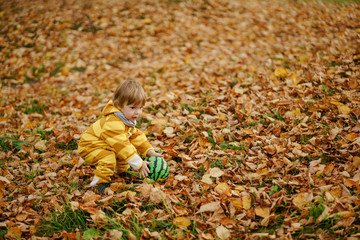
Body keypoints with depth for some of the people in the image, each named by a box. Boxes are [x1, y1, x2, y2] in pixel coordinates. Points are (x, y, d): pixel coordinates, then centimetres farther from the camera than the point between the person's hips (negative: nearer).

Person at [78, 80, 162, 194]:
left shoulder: (128, 119, -1)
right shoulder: (113, 123, -36)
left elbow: (137, 136, 5)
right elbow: (122, 145, -36)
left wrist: (151, 152, -5)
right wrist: (139, 164, -34)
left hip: (106, 146, 10)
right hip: (89, 147, -9)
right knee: (108, 157, -34)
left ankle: (120, 169, 21)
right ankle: (100, 181, -20)